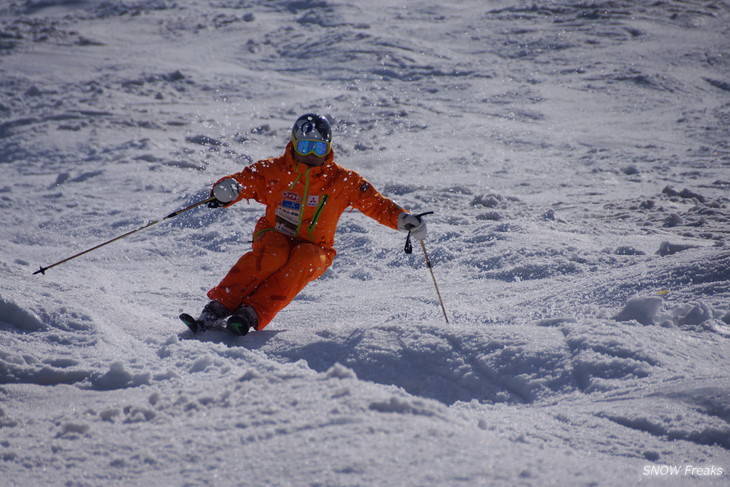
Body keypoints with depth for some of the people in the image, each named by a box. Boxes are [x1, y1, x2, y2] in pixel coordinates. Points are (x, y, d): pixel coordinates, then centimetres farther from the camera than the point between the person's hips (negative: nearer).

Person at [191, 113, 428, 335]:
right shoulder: (273, 170, -3)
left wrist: (402, 218, -18)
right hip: (274, 237, 0)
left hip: (314, 250, 0)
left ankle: (253, 314, -44)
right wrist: (226, 190, -32)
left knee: (303, 260, -35)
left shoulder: (342, 181, -2)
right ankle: (219, 306, -37)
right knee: (274, 254, -36)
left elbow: (375, 203, 0)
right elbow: (244, 179, -7)